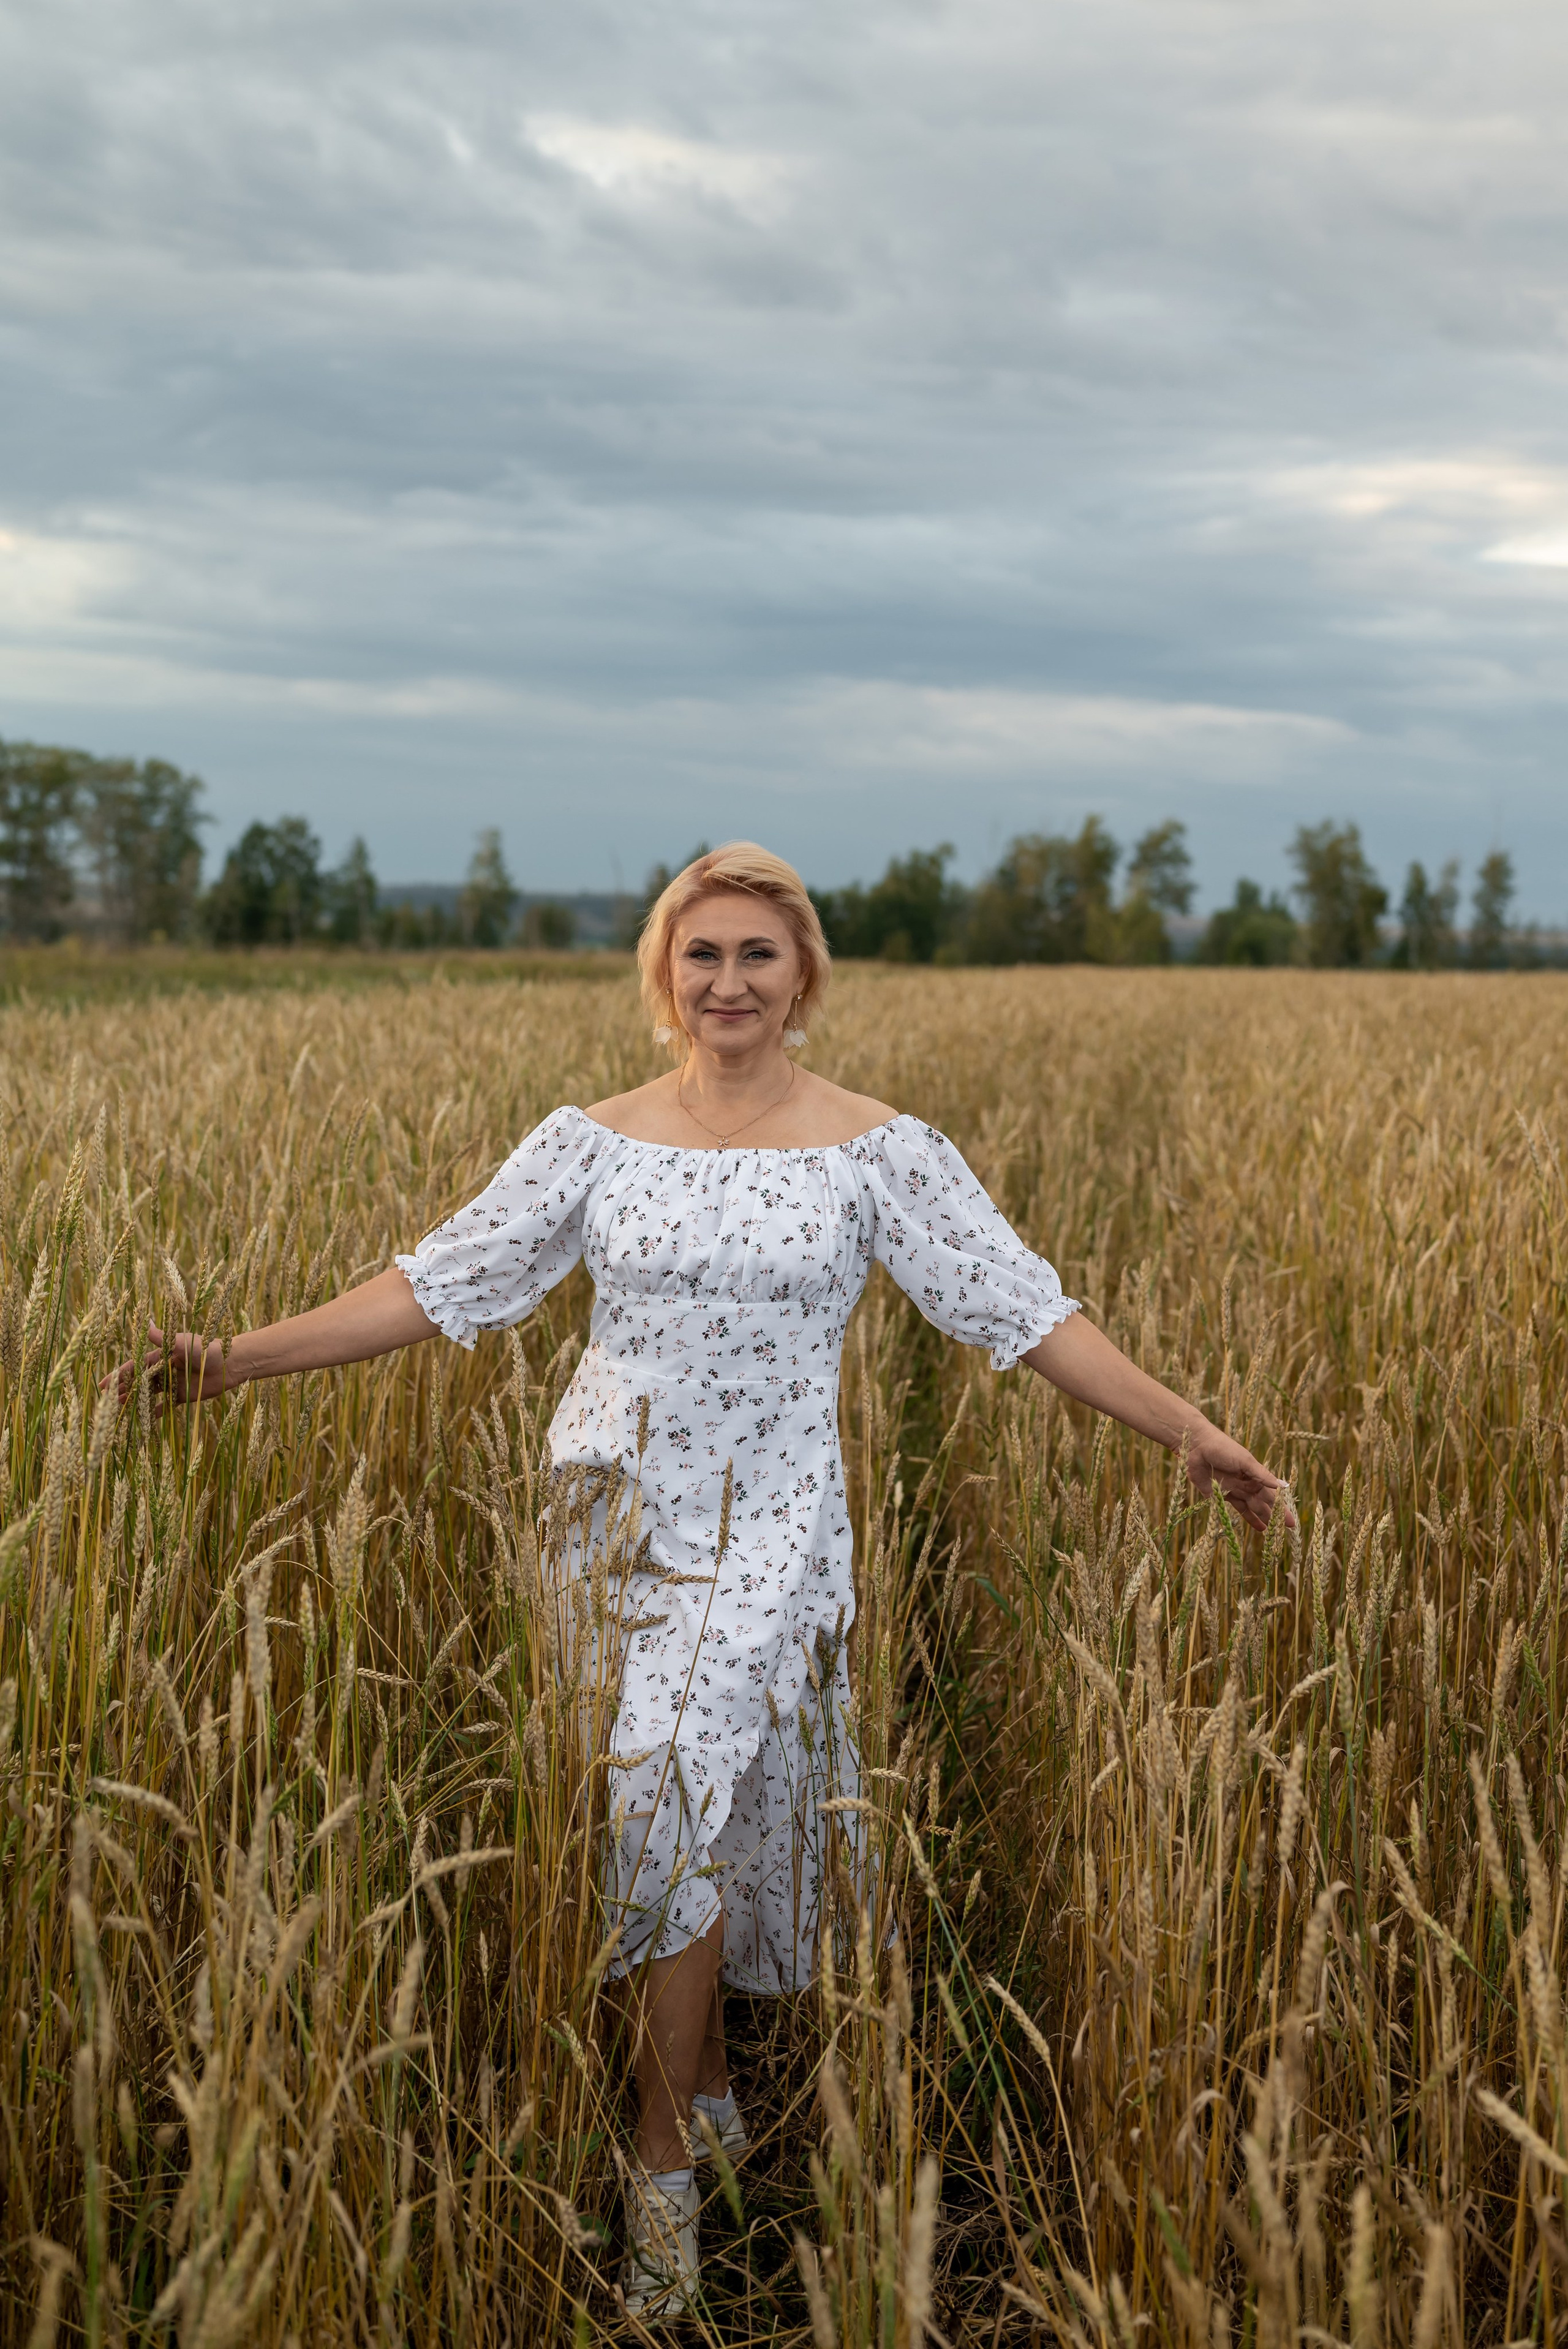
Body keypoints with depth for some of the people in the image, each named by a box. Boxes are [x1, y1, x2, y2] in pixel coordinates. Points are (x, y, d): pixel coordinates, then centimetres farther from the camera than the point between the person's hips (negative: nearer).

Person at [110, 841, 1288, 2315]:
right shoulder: (589, 1142, 2)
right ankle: (708, 2089, 30)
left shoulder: (880, 1152, -3)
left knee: (676, 1799, -14)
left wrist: (1187, 1431, -9)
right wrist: (239, 1359, -4)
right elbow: (439, 1283, 2)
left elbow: (1019, 1306, -4)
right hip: (608, 1510, 3)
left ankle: (664, 2165, 2)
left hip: (765, 1533, -2)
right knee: (684, 1808, 6)